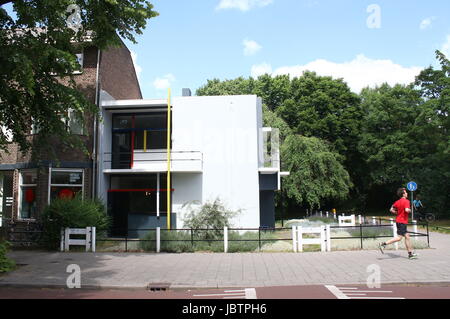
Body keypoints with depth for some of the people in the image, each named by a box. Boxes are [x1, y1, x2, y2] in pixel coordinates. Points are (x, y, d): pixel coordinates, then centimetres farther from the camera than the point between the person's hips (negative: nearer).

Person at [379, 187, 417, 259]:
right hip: (402, 222, -9)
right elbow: (407, 210, -26)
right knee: (399, 237, -9)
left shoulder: (398, 202, 11)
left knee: (407, 236, 11)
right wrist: (410, 210, -5)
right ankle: (384, 244, -13)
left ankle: (410, 254, 15)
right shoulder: (406, 201, -12)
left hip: (398, 220, 9)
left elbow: (391, 210, 12)